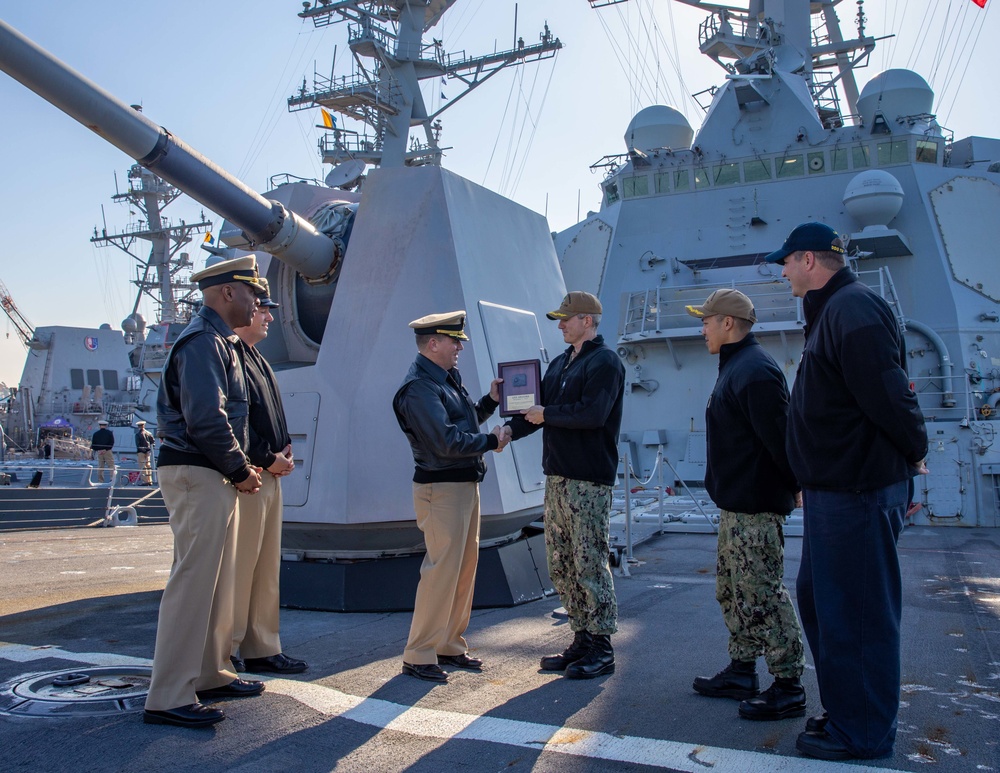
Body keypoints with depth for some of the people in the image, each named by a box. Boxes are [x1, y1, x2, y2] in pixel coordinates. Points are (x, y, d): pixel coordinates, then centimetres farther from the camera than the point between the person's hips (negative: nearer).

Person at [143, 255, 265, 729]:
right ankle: (168, 698, -2)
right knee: (193, 581, -8)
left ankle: (211, 675, 27)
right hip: (197, 475, -11)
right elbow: (206, 420, -23)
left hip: (213, 477, 11)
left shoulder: (218, 341, 19)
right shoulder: (203, 341, -14)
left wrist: (240, 466, 12)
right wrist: (240, 470, -13)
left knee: (218, 580, 16)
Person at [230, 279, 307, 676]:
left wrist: (284, 448, 7)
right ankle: (226, 653, 9)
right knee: (239, 566, -3)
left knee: (267, 567, 13)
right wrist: (267, 459, -14)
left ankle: (262, 648, 22)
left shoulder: (257, 359, 19)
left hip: (269, 476, 10)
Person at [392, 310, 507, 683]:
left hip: (466, 483, 10)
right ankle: (419, 656, 5)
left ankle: (450, 645, 27)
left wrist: (491, 400, 6)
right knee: (442, 570, -6)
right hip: (441, 488, -10)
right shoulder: (418, 387, -17)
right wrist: (491, 441, -11)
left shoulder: (448, 378, 13)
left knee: (465, 567, 15)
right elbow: (447, 441, -23)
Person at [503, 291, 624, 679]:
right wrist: (511, 428, -3)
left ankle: (601, 649, 7)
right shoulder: (560, 363, 18)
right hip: (557, 476, 9)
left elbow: (592, 413, -22)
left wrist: (547, 414, -12)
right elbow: (538, 407, 15)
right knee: (559, 563, 12)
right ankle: (582, 640, 23)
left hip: (589, 480, -9)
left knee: (589, 563, -4)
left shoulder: (605, 362, -9)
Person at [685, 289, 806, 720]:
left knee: (762, 594, -5)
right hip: (736, 504, 11)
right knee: (731, 590, 16)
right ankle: (741, 672, 27)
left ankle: (789, 688, 5)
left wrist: (798, 486, -14)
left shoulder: (754, 370, -18)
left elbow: (778, 437, -21)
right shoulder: (735, 367, 17)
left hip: (755, 506, -11)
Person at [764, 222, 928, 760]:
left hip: (858, 492, -11)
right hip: (834, 489, 11)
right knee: (817, 597, 19)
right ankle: (845, 709, 34)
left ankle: (863, 734, 16)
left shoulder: (852, 309, -17)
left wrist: (914, 453, -7)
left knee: (855, 613, 1)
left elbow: (888, 394, -23)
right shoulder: (831, 312, 17)